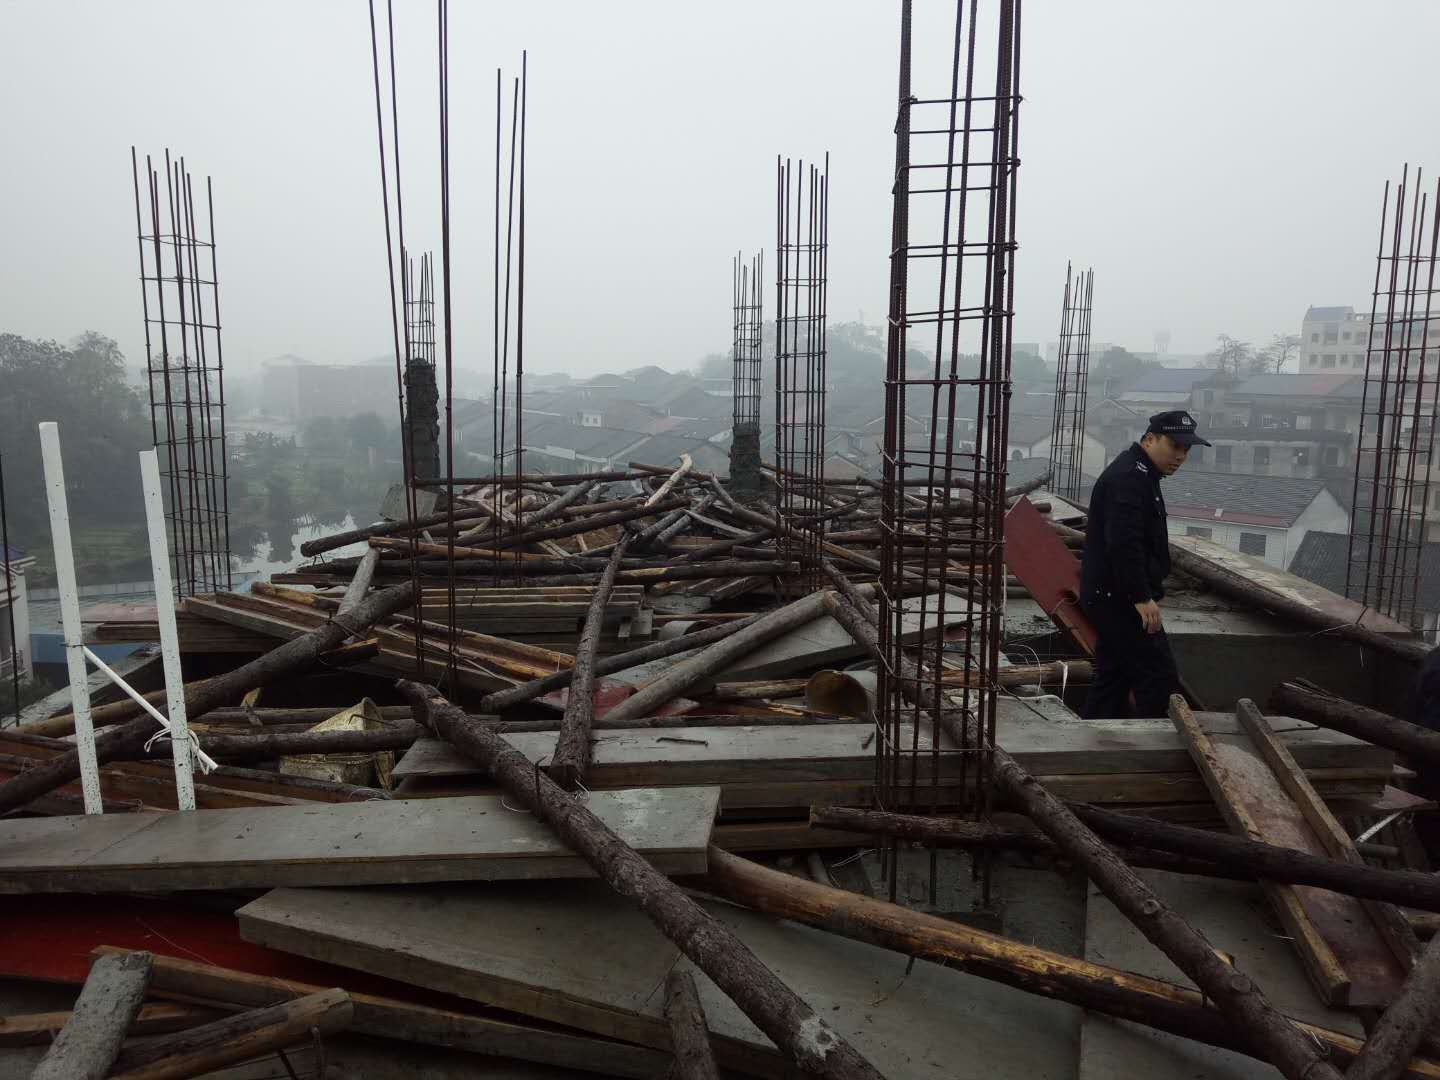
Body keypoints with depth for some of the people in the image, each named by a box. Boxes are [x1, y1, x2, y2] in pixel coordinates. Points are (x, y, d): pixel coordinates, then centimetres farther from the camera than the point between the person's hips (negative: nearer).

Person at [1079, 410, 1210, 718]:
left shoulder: (1139, 474, 19)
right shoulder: (1129, 477, -16)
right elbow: (1123, 543, -27)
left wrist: (1147, 592, 26)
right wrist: (1143, 598, -25)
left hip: (1109, 597, 11)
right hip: (1120, 599, -11)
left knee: (1113, 676, 14)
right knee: (1160, 679, -7)